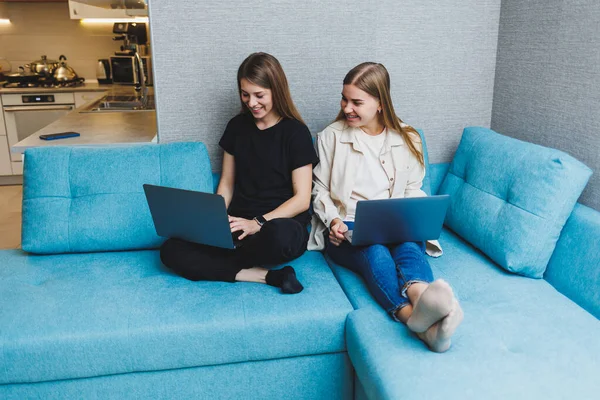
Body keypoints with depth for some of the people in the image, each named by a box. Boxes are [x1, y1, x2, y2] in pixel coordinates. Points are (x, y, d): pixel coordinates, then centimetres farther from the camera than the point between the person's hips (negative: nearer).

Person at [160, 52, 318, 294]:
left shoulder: (295, 132, -3)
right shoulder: (237, 126, 10)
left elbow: (302, 199, -7)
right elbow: (226, 184, 15)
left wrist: (258, 223, -21)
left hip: (281, 222, -4)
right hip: (238, 225, 5)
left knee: (280, 236, -42)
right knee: (171, 251, -20)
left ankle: (215, 264, -13)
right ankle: (269, 276, -23)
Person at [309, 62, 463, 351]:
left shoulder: (407, 139, 13)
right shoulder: (331, 136, 8)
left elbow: (413, 190, 16)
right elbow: (321, 190, 11)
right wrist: (333, 221, -8)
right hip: (346, 229, -2)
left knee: (409, 246, -35)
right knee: (375, 253, -37)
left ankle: (421, 296, -70)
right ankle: (419, 319, -64)